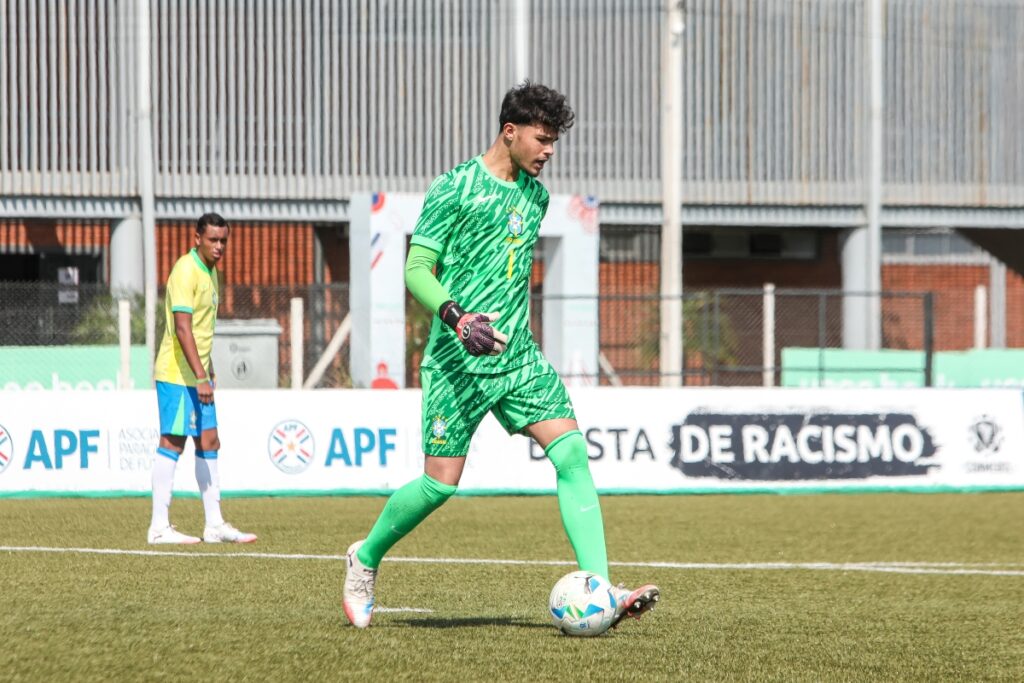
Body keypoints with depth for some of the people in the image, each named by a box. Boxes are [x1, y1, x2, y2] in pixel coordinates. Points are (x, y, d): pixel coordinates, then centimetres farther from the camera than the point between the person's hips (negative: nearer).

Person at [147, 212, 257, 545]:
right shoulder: (186, 272, -16)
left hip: (197, 376, 9)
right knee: (172, 442, -7)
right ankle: (159, 527, -4)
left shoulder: (209, 271, 14)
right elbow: (182, 328, -24)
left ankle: (215, 525, 12)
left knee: (208, 442, 8)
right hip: (177, 374, -9)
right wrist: (201, 377, -29)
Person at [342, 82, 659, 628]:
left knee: (572, 452, -12)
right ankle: (366, 558, 23)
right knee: (441, 483, -5)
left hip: (518, 357, 6)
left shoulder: (535, 194, 13)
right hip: (457, 359, -6)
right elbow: (416, 269, -12)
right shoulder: (454, 189, -9)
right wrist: (455, 315, -29)